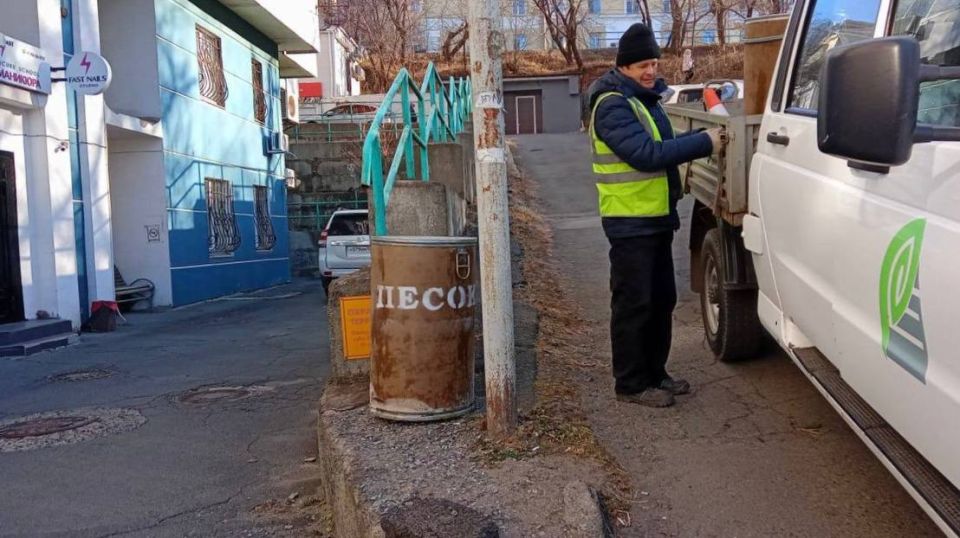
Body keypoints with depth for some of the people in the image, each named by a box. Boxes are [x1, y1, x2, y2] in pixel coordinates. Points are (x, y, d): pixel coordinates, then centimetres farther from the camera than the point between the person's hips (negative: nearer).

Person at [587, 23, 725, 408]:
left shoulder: (645, 98, 16)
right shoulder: (613, 105, -16)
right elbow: (646, 154, -27)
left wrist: (703, 140, 6)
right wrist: (704, 142, -23)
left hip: (657, 218, 10)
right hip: (630, 223, -10)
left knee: (662, 300, 15)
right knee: (633, 305, -3)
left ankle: (655, 373, 27)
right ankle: (631, 384, 8)